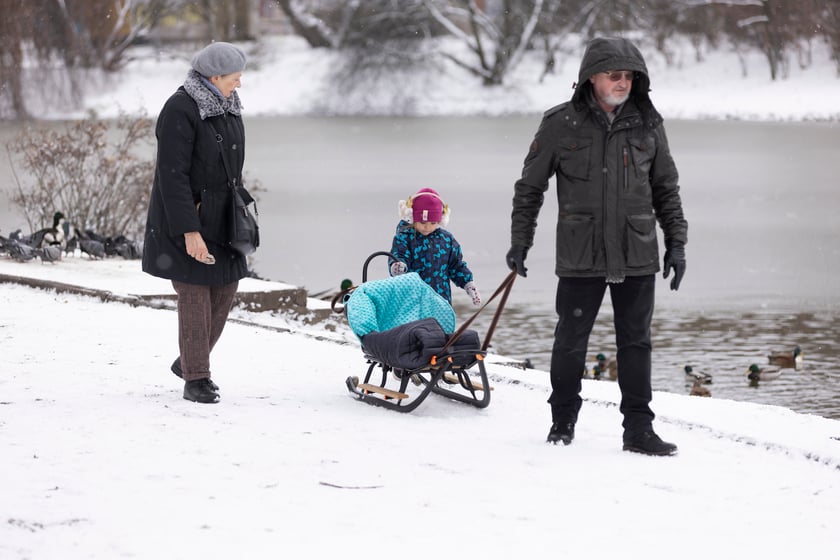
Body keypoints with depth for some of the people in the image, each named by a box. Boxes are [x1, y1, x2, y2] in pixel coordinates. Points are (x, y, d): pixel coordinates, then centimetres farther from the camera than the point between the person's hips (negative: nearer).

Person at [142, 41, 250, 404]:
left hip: (221, 218, 8)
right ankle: (195, 379, 2)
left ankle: (189, 361, 26)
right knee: (195, 296, -6)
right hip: (186, 219, -8)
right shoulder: (180, 110, -18)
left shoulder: (227, 107, 9)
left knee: (225, 288, 9)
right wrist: (189, 231, -24)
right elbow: (173, 175, -21)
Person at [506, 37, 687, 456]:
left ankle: (638, 429, 9)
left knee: (636, 343, 4)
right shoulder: (561, 124, -3)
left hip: (637, 256, 2)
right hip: (580, 258, -2)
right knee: (570, 342, 7)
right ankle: (563, 422, 24)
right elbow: (530, 186, 6)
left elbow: (666, 189, 13)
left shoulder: (647, 124, 4)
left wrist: (676, 243, 8)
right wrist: (520, 241, 4)